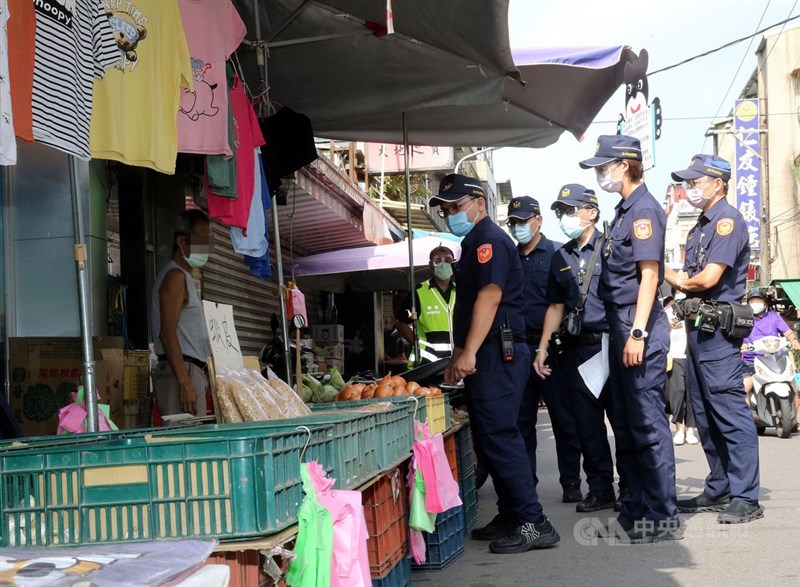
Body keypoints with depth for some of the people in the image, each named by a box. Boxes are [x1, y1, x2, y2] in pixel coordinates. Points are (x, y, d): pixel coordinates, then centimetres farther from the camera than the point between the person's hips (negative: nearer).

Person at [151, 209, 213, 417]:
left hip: (191, 370, 10)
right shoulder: (175, 276, -9)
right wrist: (184, 383, -24)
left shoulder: (184, 277, 23)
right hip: (181, 371, -10)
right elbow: (167, 334, -18)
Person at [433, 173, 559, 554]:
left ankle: (533, 523, -11)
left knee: (499, 437, -12)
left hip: (498, 353, -11)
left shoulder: (489, 239, -10)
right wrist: (458, 356, 25)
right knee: (491, 438, 13)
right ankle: (510, 516, 20)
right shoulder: (473, 243, 22)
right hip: (487, 355, 11)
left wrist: (469, 353, -29)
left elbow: (490, 296, -22)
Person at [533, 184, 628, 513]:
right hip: (576, 349, 6)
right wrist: (543, 347, 13)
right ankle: (600, 489, 14)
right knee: (587, 422, 6)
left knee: (622, 416, -1)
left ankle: (630, 487, 10)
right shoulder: (561, 258, 17)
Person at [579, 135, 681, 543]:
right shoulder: (625, 209, 17)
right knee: (625, 420, 14)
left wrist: (638, 333, -22)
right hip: (621, 324, 10)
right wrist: (624, 331, 19)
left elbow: (650, 274, -18)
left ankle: (662, 517, -2)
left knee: (648, 422, -7)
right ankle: (635, 508, 24)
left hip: (639, 324, -10)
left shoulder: (644, 209, -12)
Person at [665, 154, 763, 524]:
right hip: (697, 327, 10)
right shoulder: (701, 226, 20)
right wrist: (680, 281, -3)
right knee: (705, 414, 13)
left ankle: (745, 498, -7)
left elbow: (708, 279, -19)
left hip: (718, 329, -10)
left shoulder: (727, 220, -10)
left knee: (730, 412, -9)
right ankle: (718, 490, 21)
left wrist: (677, 280, 0)